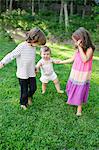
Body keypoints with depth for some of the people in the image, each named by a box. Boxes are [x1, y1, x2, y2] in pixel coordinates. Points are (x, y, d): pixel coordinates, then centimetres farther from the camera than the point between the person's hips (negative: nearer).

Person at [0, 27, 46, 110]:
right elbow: (11, 55, -22)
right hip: (23, 74, -6)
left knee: (33, 88, 12)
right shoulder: (22, 47, -23)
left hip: (31, 73, 6)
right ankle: (23, 103, 36)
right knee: (24, 90, 8)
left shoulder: (33, 47, -1)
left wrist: (35, 67, 22)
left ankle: (29, 96, 46)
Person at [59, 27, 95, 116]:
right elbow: (71, 59, 7)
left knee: (80, 90, 5)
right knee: (73, 88, 19)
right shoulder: (78, 49, -2)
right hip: (75, 73, 6)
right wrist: (60, 62, 8)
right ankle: (72, 101, 44)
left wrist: (80, 47, -31)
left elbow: (85, 60, -33)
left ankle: (79, 108, 22)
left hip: (83, 75, -6)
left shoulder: (89, 49, -19)